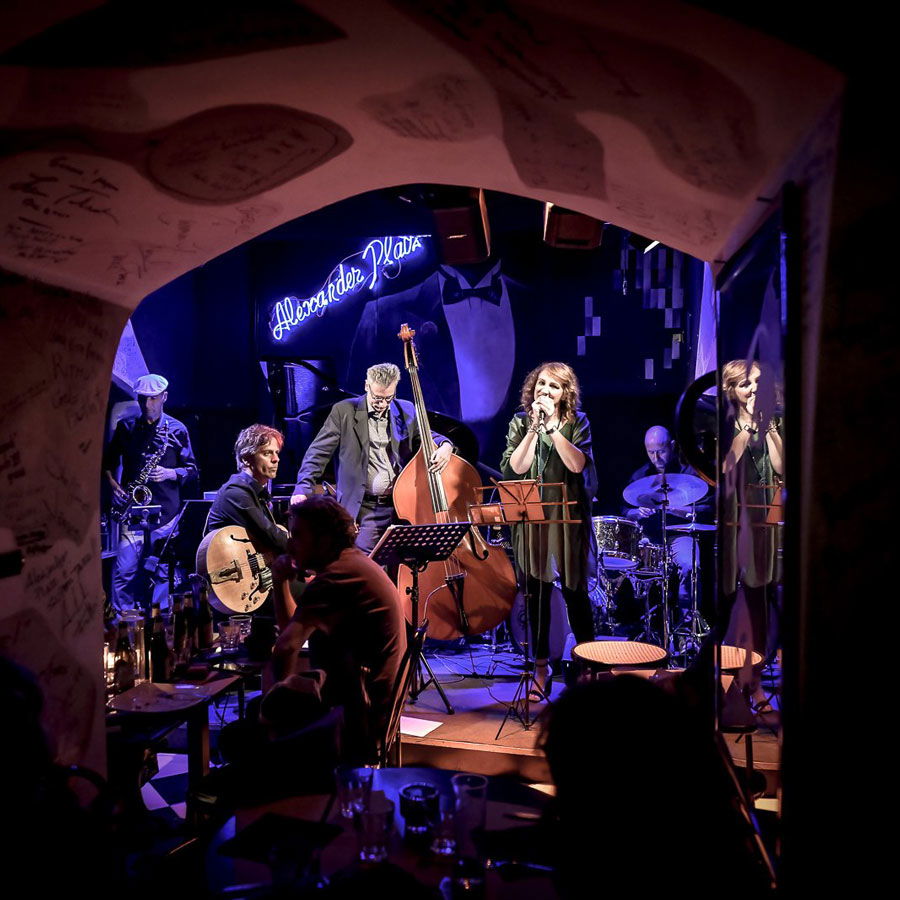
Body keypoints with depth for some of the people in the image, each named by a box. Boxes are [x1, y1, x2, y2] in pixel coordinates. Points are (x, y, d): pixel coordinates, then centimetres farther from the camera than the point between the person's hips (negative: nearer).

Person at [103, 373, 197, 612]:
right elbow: (108, 461, 18)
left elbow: (192, 470, 7)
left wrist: (170, 474, -11)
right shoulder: (126, 427, 9)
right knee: (125, 569, -4)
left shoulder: (177, 430, 5)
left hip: (165, 511, -1)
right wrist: (114, 486, 2)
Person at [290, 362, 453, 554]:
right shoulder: (344, 411, -1)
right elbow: (318, 451, -2)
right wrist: (304, 488, -15)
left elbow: (427, 437, 22)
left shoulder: (407, 412, 9)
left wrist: (445, 445, -2)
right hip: (366, 509, -3)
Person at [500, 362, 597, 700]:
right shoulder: (521, 422, 4)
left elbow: (578, 464, -15)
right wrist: (535, 427, -15)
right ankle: (541, 665, 19)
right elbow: (513, 468, -11)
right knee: (536, 593, 7)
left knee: (575, 592, 3)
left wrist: (552, 426, -18)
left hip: (568, 518, -1)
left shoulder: (577, 422, 1)